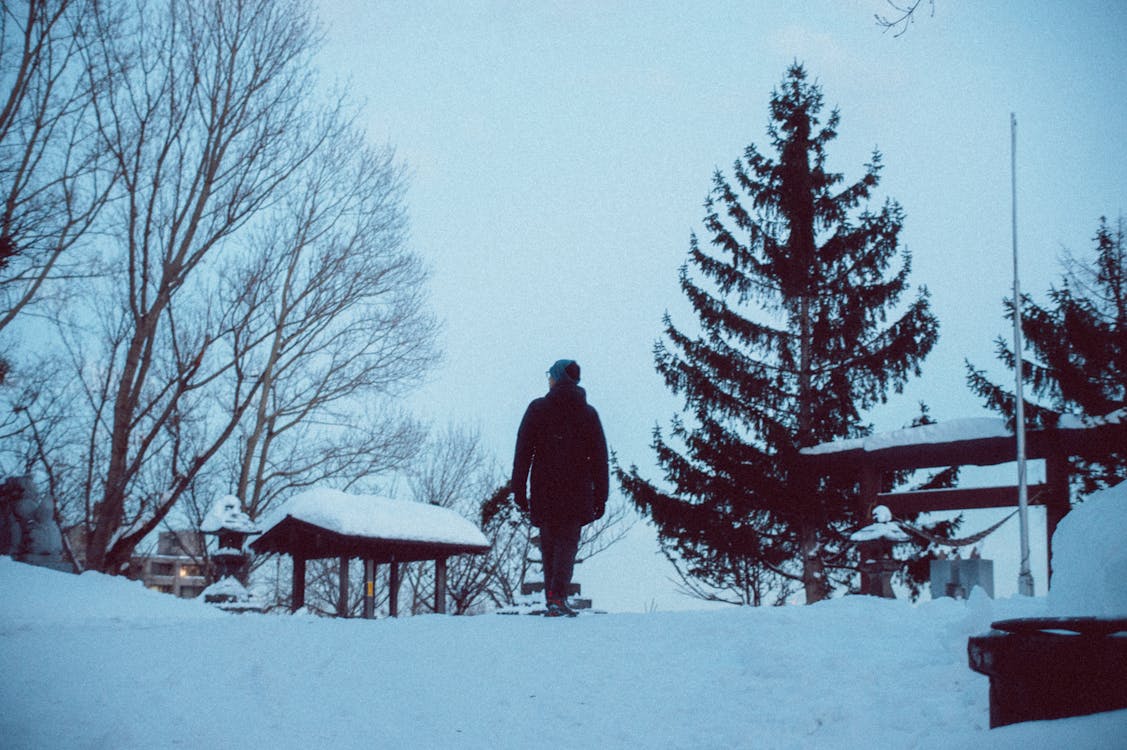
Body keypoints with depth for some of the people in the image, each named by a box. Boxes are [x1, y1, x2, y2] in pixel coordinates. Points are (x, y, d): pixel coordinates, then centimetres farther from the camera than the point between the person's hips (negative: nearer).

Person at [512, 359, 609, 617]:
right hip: (577, 491, 0)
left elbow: (523, 452, -2)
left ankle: (551, 603, 10)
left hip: (544, 490, 0)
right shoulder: (588, 413, 5)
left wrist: (519, 489, 2)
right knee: (568, 543, 1)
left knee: (548, 544, 10)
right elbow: (600, 458, 4)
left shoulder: (537, 409, 1)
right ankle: (558, 595, -18)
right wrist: (600, 496, 8)